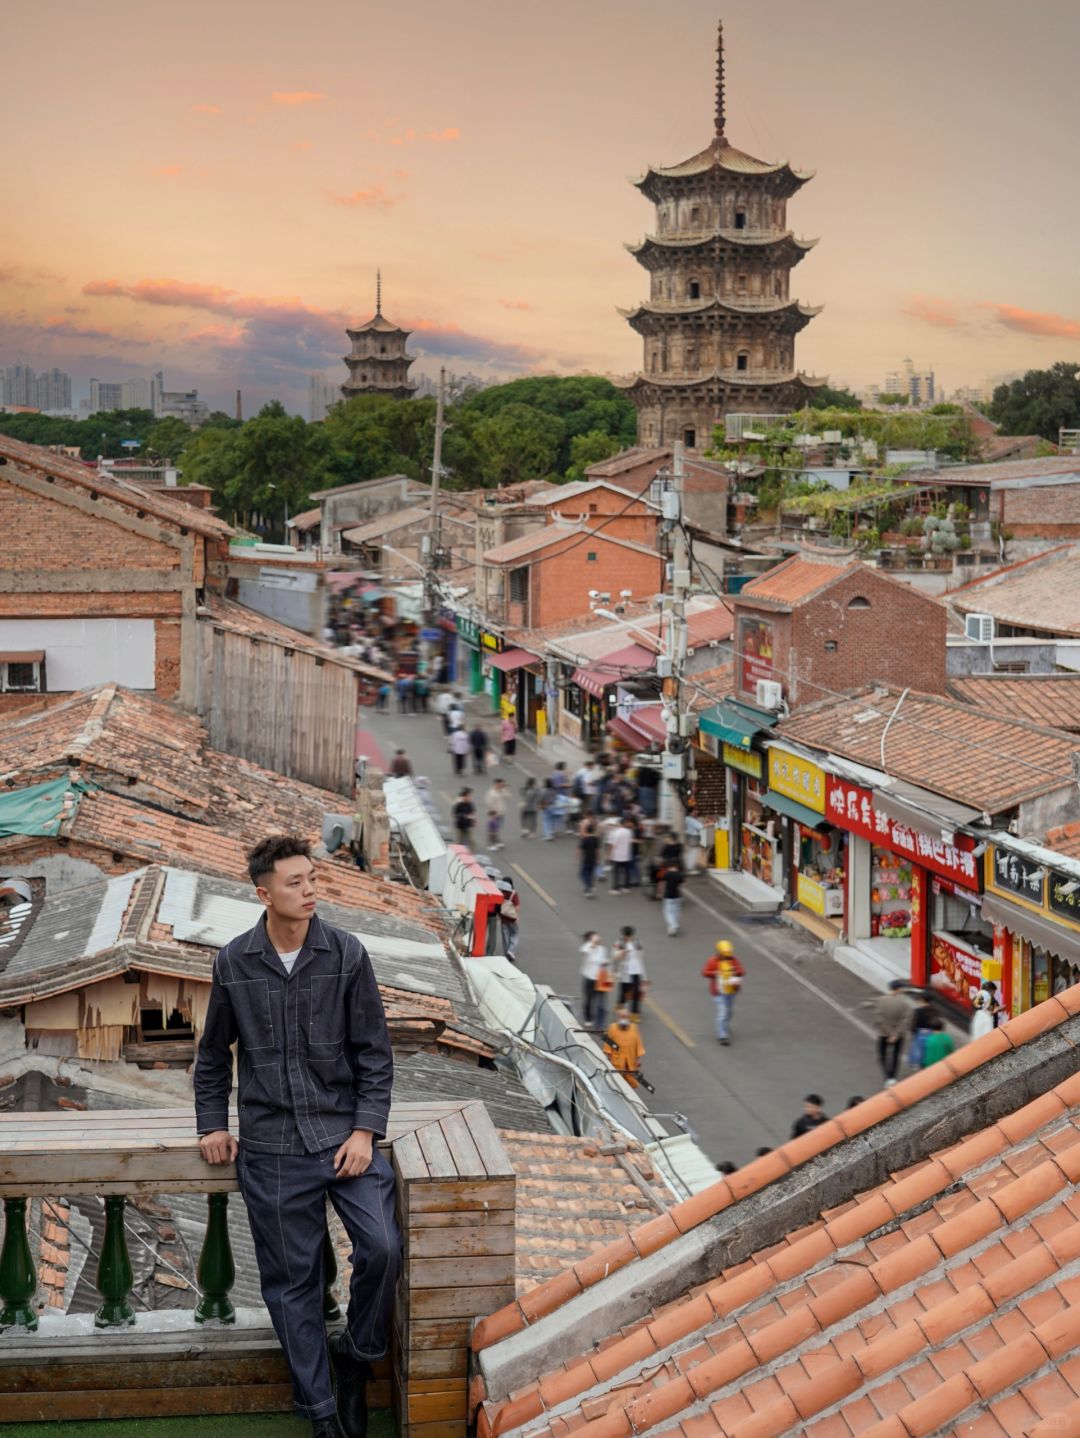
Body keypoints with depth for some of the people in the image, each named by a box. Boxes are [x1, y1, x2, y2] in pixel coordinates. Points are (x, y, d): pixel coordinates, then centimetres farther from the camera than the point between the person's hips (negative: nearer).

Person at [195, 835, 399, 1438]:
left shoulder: (347, 954, -4)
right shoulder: (233, 963, -1)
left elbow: (374, 1051, -1)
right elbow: (214, 1053, 14)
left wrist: (366, 1129, -7)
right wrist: (213, 1123, 11)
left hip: (344, 1133, 0)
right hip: (271, 1148, 1)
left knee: (383, 1248, -16)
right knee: (292, 1279, 5)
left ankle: (357, 1354, 12)